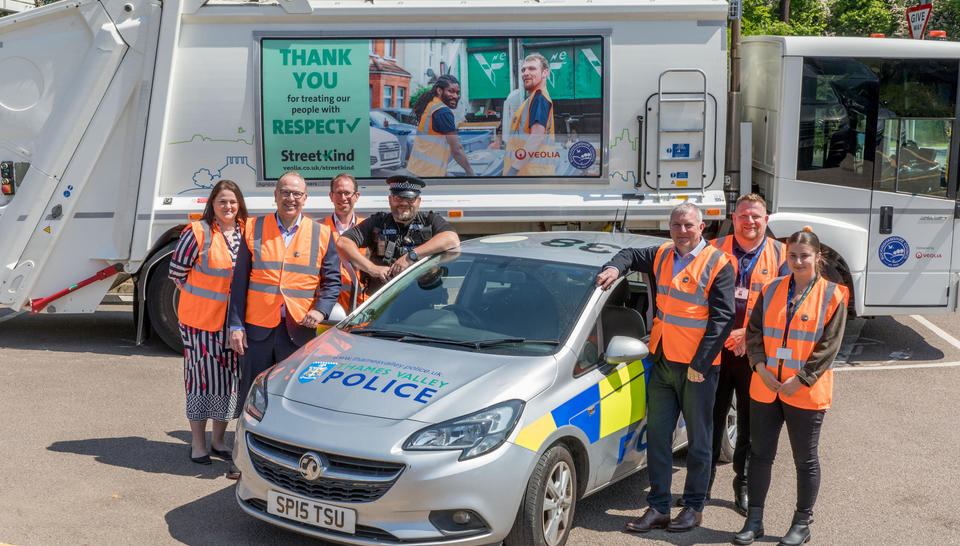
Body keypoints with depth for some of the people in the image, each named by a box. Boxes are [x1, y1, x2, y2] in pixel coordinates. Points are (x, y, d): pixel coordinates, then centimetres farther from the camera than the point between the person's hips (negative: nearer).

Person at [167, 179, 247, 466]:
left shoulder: (246, 232, 5)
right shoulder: (197, 232, -9)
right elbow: (176, 271, -3)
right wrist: (200, 297, 3)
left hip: (233, 321, 5)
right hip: (201, 319, -4)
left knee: (229, 376, 10)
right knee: (203, 376, 1)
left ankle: (218, 440, 24)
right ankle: (198, 443, 15)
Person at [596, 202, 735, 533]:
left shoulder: (717, 264, -8)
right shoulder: (662, 256, 9)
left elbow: (722, 318, -12)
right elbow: (632, 255, 27)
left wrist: (700, 363, -16)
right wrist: (615, 267, 2)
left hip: (698, 367, -5)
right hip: (662, 362, 6)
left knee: (698, 440, 6)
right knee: (658, 436, 7)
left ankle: (694, 508, 19)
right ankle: (658, 509, 15)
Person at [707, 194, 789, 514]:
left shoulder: (779, 255, 4)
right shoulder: (716, 250, 5)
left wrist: (750, 334, -12)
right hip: (716, 347, 0)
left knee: (750, 422, 8)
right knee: (711, 416, 8)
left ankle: (744, 484, 22)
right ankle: (705, 479, 23)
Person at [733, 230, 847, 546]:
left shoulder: (832, 296, -5)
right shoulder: (772, 289, 6)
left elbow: (828, 346, -9)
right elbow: (754, 330, 6)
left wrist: (799, 381, -14)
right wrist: (761, 366, -9)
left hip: (806, 393, -3)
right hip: (764, 389, 4)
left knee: (805, 459, 9)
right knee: (760, 454, 9)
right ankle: (754, 521, 21)